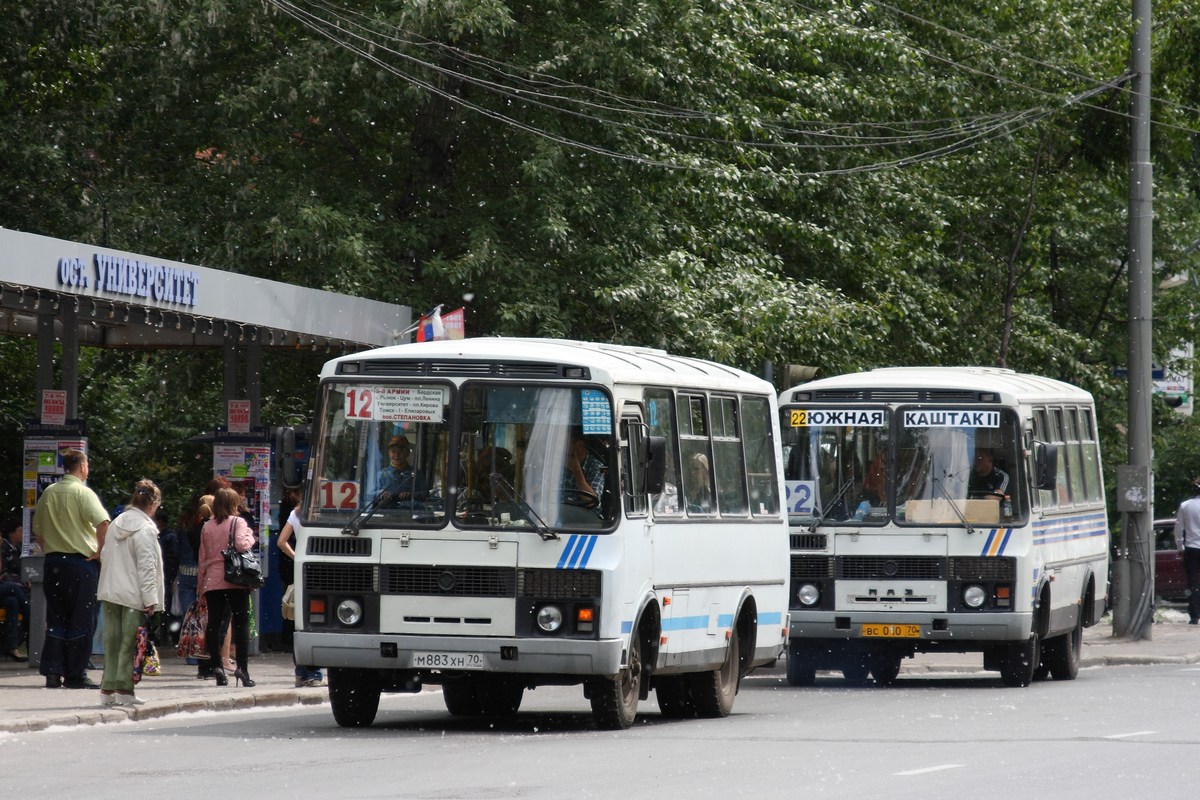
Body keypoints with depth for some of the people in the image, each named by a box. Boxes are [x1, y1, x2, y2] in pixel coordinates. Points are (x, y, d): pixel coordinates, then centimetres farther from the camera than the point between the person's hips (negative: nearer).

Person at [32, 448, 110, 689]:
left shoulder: (48, 493, 9)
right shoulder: (82, 493, -9)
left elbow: (38, 531, 15)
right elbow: (103, 523, -22)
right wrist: (99, 551, -11)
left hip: (52, 561, 6)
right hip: (81, 562, -5)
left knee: (55, 618, 10)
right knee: (81, 621, 1)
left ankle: (52, 672, 4)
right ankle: (76, 675, 1)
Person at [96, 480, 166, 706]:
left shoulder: (115, 524, 11)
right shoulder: (145, 529, -12)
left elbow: (104, 556, 17)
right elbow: (147, 566, -15)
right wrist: (150, 599, -14)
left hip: (110, 593, 7)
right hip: (133, 595, -7)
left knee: (112, 641, 11)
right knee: (130, 643, -2)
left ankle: (107, 689, 12)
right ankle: (124, 689, -1)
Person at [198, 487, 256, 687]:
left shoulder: (207, 527, 10)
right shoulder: (237, 522, -2)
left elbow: (202, 558, 13)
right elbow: (241, 545, -19)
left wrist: (200, 586, 18)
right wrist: (250, 536, 3)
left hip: (212, 581, 3)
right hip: (235, 581, -3)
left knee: (214, 624, 5)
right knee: (241, 623, 1)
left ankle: (217, 666, -3)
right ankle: (242, 667, -8)